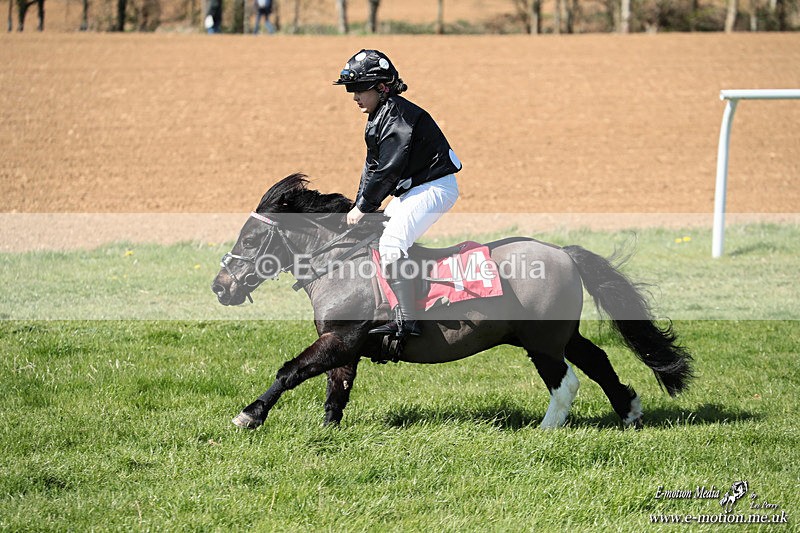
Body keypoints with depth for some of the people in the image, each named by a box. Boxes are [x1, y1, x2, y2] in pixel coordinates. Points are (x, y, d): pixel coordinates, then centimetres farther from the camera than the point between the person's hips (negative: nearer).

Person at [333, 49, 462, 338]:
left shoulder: (398, 116, -19)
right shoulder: (378, 117, 13)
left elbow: (387, 171, -23)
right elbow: (372, 169, 16)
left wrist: (362, 208, -16)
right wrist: (358, 209, 6)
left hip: (435, 187, -11)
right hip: (412, 189, 11)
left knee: (391, 243, -26)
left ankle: (407, 320, -31)